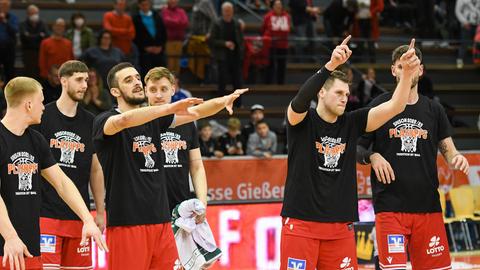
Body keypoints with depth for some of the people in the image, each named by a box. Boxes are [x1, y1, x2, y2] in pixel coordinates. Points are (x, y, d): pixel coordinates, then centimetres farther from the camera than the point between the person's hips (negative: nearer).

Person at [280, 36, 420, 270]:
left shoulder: (351, 123, 7)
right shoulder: (302, 121, -5)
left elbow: (394, 107, 0)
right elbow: (300, 100, -27)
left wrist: (407, 73, -17)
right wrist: (331, 65, -40)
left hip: (341, 228, 4)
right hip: (301, 224, -4)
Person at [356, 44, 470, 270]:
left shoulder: (433, 109, 10)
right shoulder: (379, 106, 2)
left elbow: (448, 150, 12)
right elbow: (357, 149, 5)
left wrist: (457, 158, -11)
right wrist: (371, 156, -16)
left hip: (428, 206, 3)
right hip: (390, 206, -3)